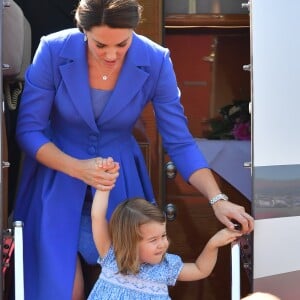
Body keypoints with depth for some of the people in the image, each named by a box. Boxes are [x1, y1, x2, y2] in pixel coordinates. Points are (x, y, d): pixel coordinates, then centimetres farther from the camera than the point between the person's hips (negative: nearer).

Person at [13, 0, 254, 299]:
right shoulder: (53, 51, -20)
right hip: (58, 176, -1)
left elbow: (179, 142, -13)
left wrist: (217, 199, -25)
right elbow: (28, 130, -14)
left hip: (119, 182, 2)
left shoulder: (155, 62, -17)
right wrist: (78, 168, -29)